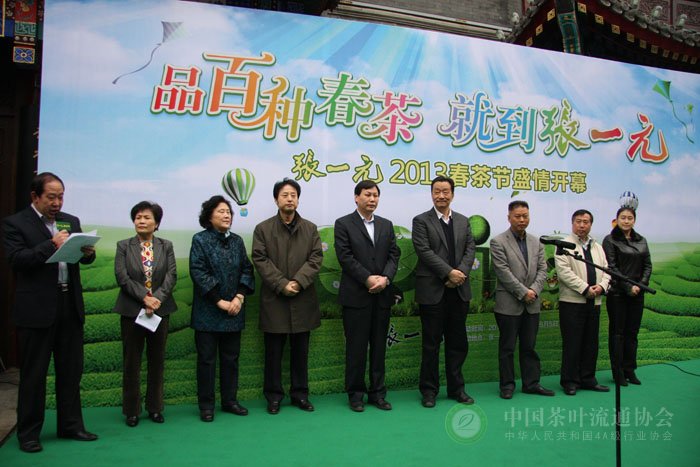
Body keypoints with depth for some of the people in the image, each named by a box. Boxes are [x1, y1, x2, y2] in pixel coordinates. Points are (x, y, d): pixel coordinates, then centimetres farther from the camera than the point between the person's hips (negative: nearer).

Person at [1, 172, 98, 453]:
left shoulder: (71, 221, 11)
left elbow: (84, 258, 9)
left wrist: (87, 253, -14)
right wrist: (52, 244, -24)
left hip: (70, 306, 5)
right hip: (36, 308, -5)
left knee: (71, 369, 12)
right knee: (33, 374, 6)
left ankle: (70, 425, 24)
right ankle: (28, 433, 19)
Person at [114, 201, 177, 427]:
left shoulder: (166, 246, 5)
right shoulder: (123, 246, 2)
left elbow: (171, 275, -4)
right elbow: (122, 277, -8)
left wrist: (157, 298, -17)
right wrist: (145, 298, -17)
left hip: (160, 309, 1)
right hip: (132, 311, -1)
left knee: (157, 360, 9)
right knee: (131, 362, 6)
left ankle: (155, 407, 21)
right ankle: (131, 410, 18)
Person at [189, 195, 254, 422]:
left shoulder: (237, 240, 9)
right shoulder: (200, 240, -4)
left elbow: (247, 269, 7)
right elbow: (198, 272, -12)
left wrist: (239, 297, -8)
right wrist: (220, 301, -15)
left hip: (233, 310, 4)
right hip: (208, 311, -4)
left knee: (231, 357, 11)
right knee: (206, 358, 4)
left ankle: (230, 400, 23)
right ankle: (206, 405, 16)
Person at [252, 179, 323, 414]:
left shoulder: (310, 228, 9)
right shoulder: (263, 229, 3)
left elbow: (316, 258, -1)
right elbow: (260, 260, -6)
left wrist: (298, 282, -15)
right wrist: (282, 285, -16)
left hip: (303, 299, 2)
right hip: (274, 299, -2)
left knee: (300, 350, 11)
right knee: (274, 351, 7)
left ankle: (300, 394, 23)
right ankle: (273, 395, 19)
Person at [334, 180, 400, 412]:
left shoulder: (386, 225, 14)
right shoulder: (343, 224, 0)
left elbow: (394, 254, 7)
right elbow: (345, 257, -9)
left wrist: (385, 277, -11)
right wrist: (368, 278, -16)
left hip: (382, 295, 4)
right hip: (356, 295, -4)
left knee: (379, 345, 9)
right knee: (356, 346, 3)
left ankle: (377, 392, 20)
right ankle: (355, 393, 15)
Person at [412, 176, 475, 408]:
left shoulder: (463, 221, 14)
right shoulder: (421, 221, -1)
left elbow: (470, 249, 6)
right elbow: (424, 251, -11)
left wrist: (461, 272, -12)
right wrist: (449, 272, -18)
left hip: (459, 290, 4)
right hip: (433, 291, -4)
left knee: (457, 342, 11)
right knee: (431, 343, 5)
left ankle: (456, 388, 24)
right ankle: (429, 390, 16)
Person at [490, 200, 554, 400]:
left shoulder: (536, 243, 12)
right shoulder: (498, 242, -6)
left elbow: (542, 269, 7)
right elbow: (503, 272, -13)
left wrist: (534, 290, -9)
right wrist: (523, 292, -14)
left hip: (532, 304, 5)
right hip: (509, 304, -5)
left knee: (529, 346, 12)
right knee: (507, 347, 4)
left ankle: (531, 383, 21)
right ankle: (507, 385, 14)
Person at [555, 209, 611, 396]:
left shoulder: (598, 247, 19)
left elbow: (606, 270, 14)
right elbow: (564, 271, -14)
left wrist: (601, 286, -7)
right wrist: (585, 288, -18)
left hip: (594, 302, 6)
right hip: (572, 302, -6)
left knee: (591, 343, 11)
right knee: (572, 343, -2)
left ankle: (588, 379, 22)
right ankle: (570, 381, 7)